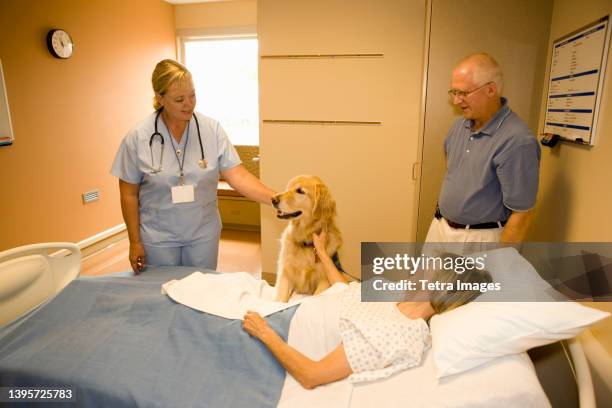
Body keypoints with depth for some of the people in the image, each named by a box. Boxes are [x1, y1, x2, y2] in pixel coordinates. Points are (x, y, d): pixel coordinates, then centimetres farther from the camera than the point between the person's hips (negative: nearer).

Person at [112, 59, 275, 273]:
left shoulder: (212, 129, -9)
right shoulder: (137, 137, -11)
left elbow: (237, 175, -13)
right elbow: (129, 194, -3)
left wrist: (276, 198, -26)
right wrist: (135, 242, -1)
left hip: (203, 234, 1)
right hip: (157, 238, -1)